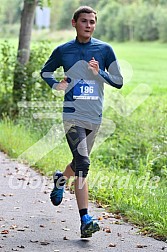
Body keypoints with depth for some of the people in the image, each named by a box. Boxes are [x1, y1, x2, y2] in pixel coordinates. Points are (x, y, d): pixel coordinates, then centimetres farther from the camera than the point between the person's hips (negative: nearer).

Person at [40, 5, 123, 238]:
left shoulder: (104, 49, 3)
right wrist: (56, 85, 0)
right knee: (82, 164, -18)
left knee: (81, 162, 18)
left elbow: (119, 82, 5)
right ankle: (85, 219, -21)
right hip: (73, 115, -3)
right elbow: (45, 72, 20)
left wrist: (99, 73, -12)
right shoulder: (63, 50, 3)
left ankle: (61, 179, 53)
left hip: (95, 118, 3)